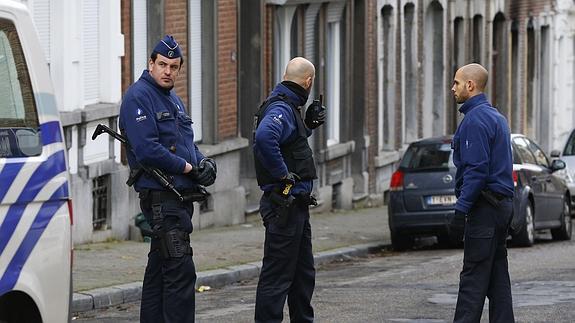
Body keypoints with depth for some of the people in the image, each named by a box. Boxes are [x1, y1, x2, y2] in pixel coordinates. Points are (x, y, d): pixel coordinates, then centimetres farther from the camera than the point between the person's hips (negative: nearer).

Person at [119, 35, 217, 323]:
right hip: (161, 197, -10)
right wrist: (187, 168, -14)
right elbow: (147, 150, -22)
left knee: (159, 267, 14)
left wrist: (203, 163, 2)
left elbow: (187, 144, 24)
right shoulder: (139, 97, -12)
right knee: (180, 269, -15)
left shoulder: (173, 99, 18)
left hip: (180, 196, 10)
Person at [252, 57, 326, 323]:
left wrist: (309, 124, 14)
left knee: (304, 272, 19)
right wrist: (282, 173, -28)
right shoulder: (281, 108, -17)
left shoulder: (286, 106, 15)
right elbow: (264, 136, -37)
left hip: (295, 203, 10)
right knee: (277, 274, -9)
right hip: (284, 203, -10)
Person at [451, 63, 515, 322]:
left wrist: (462, 206, -21)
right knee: (497, 275, 9)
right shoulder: (496, 117, 19)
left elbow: (477, 169, -21)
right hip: (502, 204, 10)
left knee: (474, 275, -10)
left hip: (484, 208, -10)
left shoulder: (476, 119, -14)